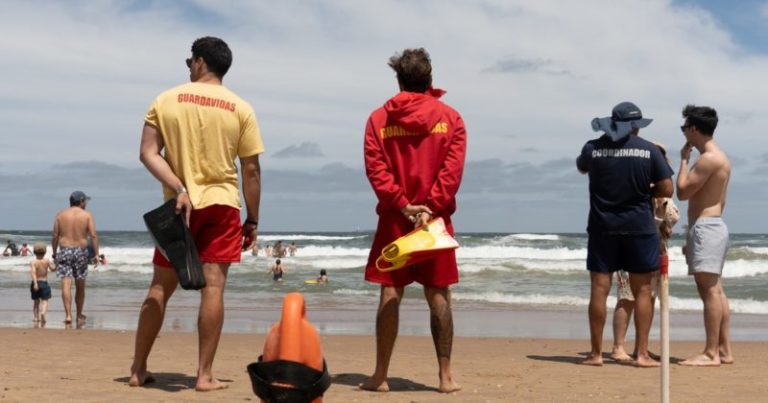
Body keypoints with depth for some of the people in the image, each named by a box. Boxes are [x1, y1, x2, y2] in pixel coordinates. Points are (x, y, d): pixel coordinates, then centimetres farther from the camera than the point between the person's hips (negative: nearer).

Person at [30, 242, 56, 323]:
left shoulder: (33, 262, -10)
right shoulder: (47, 261, -5)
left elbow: (33, 272, -22)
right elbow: (53, 269, -1)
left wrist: (35, 283, -28)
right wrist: (53, 264, 20)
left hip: (36, 283, 1)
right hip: (44, 283, -1)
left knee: (36, 301, 16)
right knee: (44, 301, 0)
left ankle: (36, 317, 16)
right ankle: (43, 312, -29)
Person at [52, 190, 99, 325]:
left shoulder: (61, 214, 6)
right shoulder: (87, 215, 0)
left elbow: (55, 236, 4)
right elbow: (93, 235, -8)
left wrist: (54, 253, 13)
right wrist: (96, 253, -6)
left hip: (64, 251, 0)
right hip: (81, 251, 0)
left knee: (66, 285, -7)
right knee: (80, 286, 13)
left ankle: (68, 315, -20)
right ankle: (79, 315, 23)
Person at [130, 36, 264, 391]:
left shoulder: (167, 100, 2)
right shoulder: (240, 108, 1)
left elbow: (148, 153, -9)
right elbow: (251, 170, 0)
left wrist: (178, 189, -15)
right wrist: (252, 220, 7)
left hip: (178, 205, 1)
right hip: (221, 203, -1)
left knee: (161, 287, 10)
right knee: (213, 285, -2)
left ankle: (138, 369, 16)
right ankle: (205, 375, -4)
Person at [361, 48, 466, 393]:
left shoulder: (379, 119, 3)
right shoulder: (449, 118, 3)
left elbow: (375, 167, -7)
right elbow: (453, 168, -9)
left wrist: (402, 205, -11)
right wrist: (430, 207, -12)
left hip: (393, 218, 0)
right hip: (436, 218, 0)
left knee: (390, 294, 4)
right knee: (438, 296, 4)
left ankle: (380, 376, 4)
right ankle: (445, 376, 5)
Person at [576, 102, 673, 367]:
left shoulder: (593, 148, -2)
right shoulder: (649, 150, -5)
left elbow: (581, 168, 21)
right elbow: (666, 190, -5)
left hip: (602, 227, 1)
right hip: (639, 226, -1)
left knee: (599, 289, 5)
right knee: (642, 290, 7)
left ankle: (596, 353, 7)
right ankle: (642, 353, 5)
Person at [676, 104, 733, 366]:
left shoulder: (709, 158, -14)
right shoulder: (718, 158, 19)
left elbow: (683, 191, -15)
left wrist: (683, 160, -3)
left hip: (705, 227, -11)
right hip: (714, 226, 11)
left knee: (709, 290, -11)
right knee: (715, 291, 10)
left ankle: (711, 353, -12)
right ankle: (724, 350, 13)